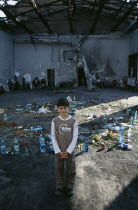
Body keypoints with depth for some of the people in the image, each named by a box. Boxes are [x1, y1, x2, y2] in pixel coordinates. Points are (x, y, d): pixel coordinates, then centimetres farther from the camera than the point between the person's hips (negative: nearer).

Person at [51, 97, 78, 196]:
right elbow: (53, 137, -6)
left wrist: (68, 151, -14)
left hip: (70, 151, 0)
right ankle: (60, 186, 35)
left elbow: (75, 137, -9)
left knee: (71, 169, 12)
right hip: (59, 151, 1)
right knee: (59, 169, 14)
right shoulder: (55, 121, -10)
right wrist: (59, 151, -12)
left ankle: (69, 186, 34)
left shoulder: (74, 121, -12)